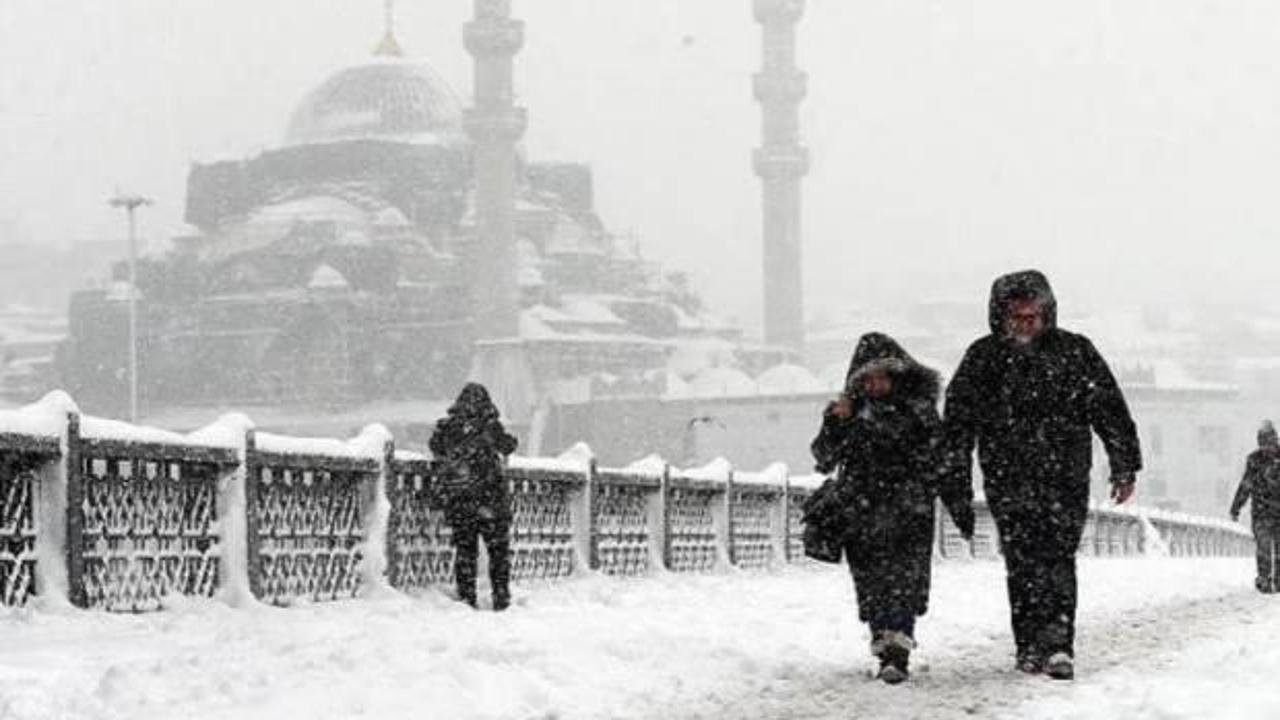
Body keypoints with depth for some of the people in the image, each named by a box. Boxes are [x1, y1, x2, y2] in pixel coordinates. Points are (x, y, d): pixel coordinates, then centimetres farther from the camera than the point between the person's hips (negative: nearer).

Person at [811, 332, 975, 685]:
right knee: (872, 585, 3)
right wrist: (834, 424, -17)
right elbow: (824, 459, 1)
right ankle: (885, 646, 14)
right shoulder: (851, 412, 7)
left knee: (905, 580, -14)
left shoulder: (919, 409, 4)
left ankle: (897, 655, -21)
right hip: (862, 516, 2)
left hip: (910, 513, -2)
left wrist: (961, 508, 9)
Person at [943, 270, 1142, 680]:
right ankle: (1033, 645, 3)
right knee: (1023, 562, -2)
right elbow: (958, 421, 8)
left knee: (1057, 557, -11)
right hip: (1008, 480, 1)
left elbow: (1110, 411, 8)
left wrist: (1125, 468, 6)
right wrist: (957, 477, 4)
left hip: (1066, 477, -1)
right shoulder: (983, 358, 6)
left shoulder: (1075, 352, 4)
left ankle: (1055, 645, -15)